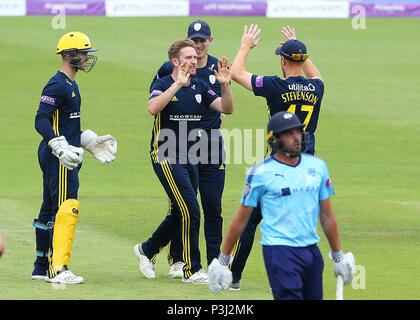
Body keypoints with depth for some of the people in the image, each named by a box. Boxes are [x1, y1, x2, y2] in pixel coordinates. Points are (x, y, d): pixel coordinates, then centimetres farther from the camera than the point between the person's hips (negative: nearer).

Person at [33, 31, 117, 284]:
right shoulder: (57, 85, -13)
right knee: (67, 208, -15)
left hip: (66, 157, 11)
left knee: (51, 211, 14)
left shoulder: (71, 85, 19)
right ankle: (59, 269, -20)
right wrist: (60, 147, -32)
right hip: (57, 158, -11)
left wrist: (90, 142, 28)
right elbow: (41, 120, -22)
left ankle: (42, 268, 21)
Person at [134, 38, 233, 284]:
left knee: (180, 215, 14)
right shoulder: (164, 85, -9)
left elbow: (227, 108, -1)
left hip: (190, 159, 7)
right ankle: (192, 270, -6)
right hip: (166, 158, -7)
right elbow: (153, 108, -30)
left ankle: (147, 250, 36)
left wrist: (225, 85, -19)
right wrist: (178, 84, -37)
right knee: (191, 211, -13)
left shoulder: (200, 87, 8)